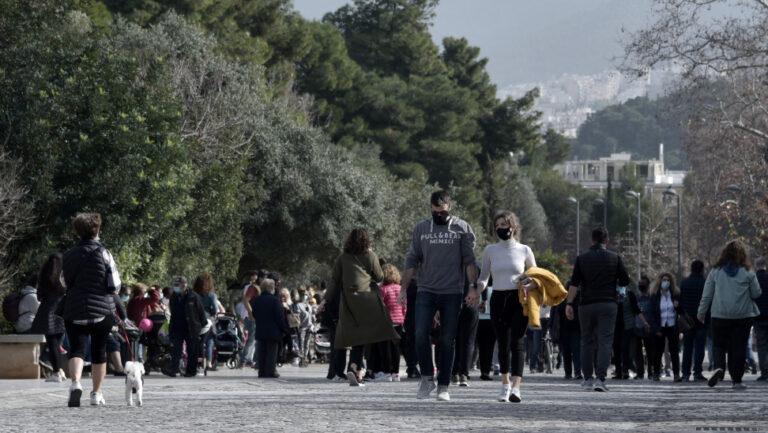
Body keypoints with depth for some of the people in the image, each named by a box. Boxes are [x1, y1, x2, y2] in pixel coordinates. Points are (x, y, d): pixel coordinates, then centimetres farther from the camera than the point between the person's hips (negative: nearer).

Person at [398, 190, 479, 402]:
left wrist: (473, 287, -9)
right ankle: (427, 377, 4)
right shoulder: (421, 228, 9)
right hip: (426, 291, 1)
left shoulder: (462, 228, 3)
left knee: (447, 341, 0)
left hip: (452, 293, -1)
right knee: (421, 333, -13)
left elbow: (469, 260, 1)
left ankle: (443, 386, 6)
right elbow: (412, 261, 12)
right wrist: (403, 288, 8)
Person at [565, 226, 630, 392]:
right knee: (605, 341, -3)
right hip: (608, 304, -1)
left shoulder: (582, 258, 2)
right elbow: (625, 280, 3)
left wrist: (569, 304, -5)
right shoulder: (614, 258, 2)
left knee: (587, 341, 12)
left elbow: (574, 284, -5)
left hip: (587, 305, 1)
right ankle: (600, 378, -15)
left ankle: (588, 378, 15)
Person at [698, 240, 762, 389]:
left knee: (718, 344, 11)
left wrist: (701, 313, 13)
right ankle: (737, 380, 3)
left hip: (720, 316, 1)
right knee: (739, 347, 5)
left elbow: (707, 295, 3)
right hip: (743, 315, 0)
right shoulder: (747, 273, -4)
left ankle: (718, 367, -17)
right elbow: (756, 294, 1)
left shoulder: (715, 272, 0)